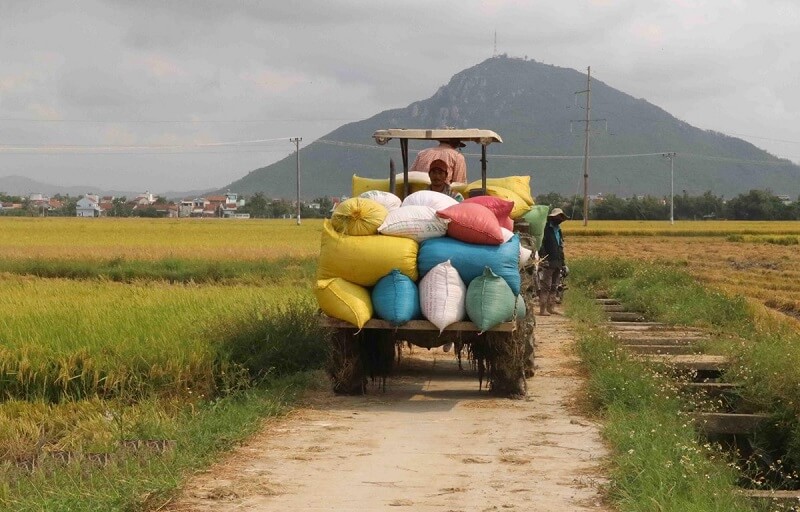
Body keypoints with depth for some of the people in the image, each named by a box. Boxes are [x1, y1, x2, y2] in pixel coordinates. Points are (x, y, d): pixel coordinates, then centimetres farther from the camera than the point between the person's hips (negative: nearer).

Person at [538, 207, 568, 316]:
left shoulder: (558, 230, 22)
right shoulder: (546, 228, -6)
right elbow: (541, 245, -15)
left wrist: (563, 263, 22)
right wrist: (544, 258, -24)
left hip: (557, 263, 8)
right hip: (548, 263, -8)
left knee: (554, 287, 11)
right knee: (546, 287, -9)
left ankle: (551, 308, 16)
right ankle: (543, 310, -10)